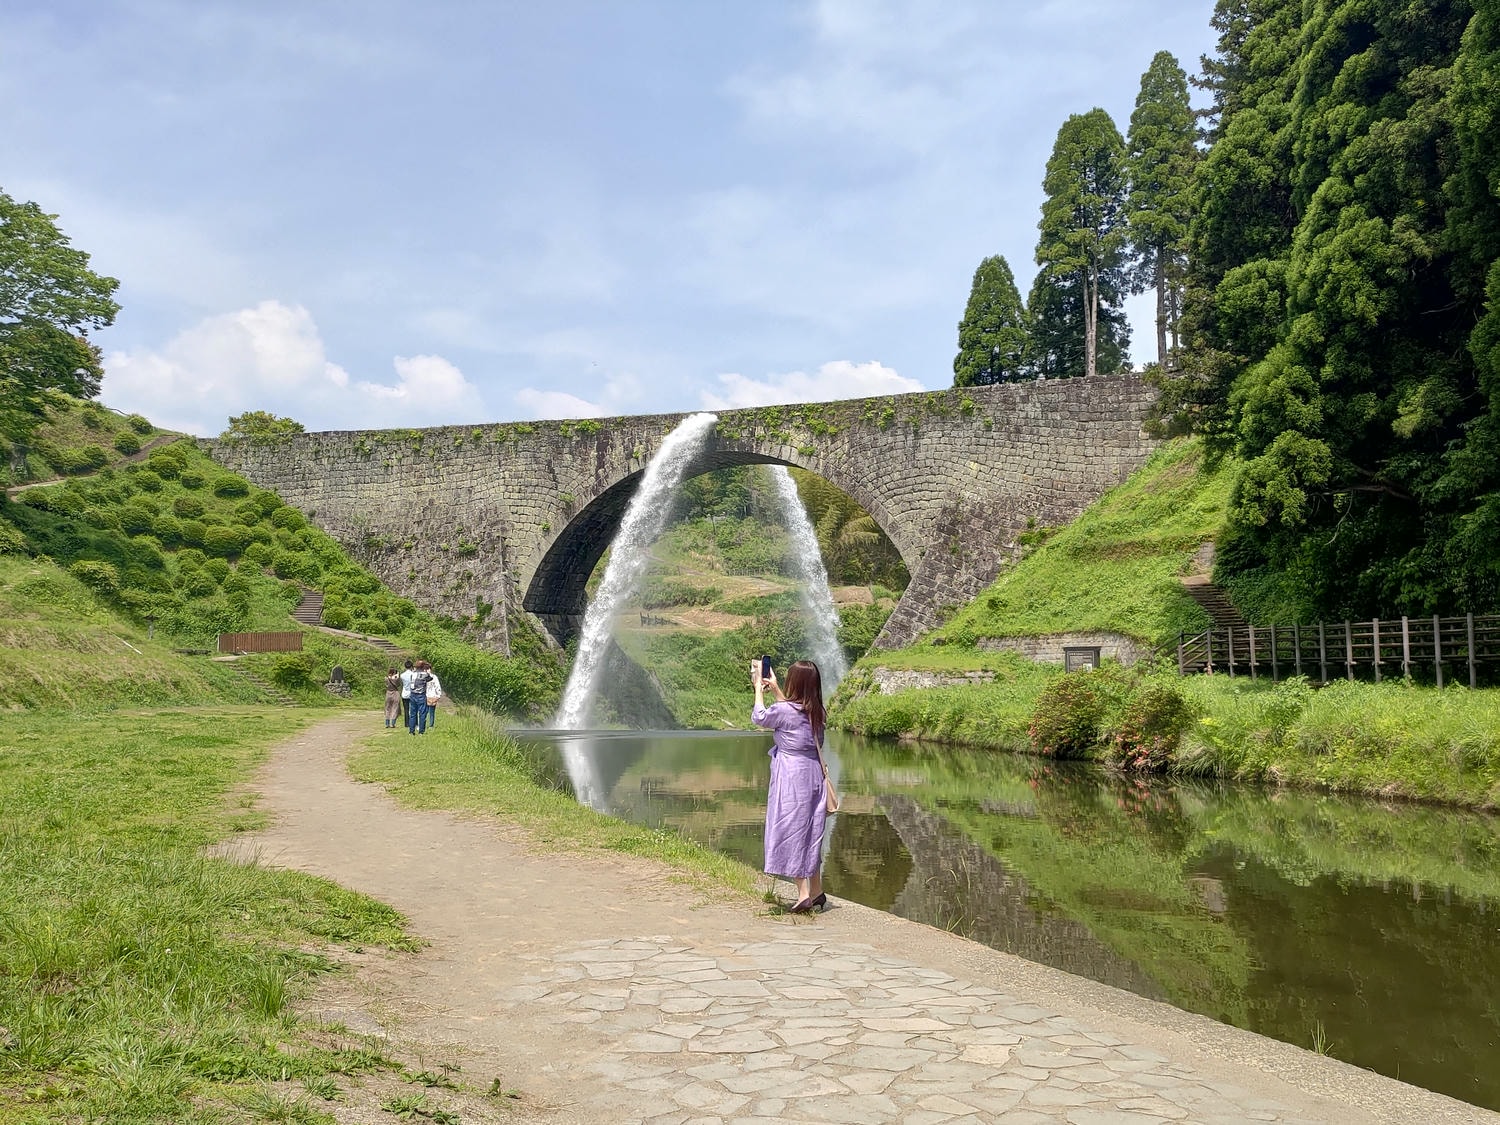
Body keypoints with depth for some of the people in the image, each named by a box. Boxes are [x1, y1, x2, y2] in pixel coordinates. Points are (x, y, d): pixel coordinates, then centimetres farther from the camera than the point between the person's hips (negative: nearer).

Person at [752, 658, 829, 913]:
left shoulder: (783, 710, -15)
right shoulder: (816, 712, 4)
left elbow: (759, 717, 5)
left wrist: (759, 689, 17)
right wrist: (775, 689, 32)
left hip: (791, 778, -7)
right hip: (813, 775, 7)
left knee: (792, 833, -1)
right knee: (810, 834, 15)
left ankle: (803, 893, -4)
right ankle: (816, 891, 21)